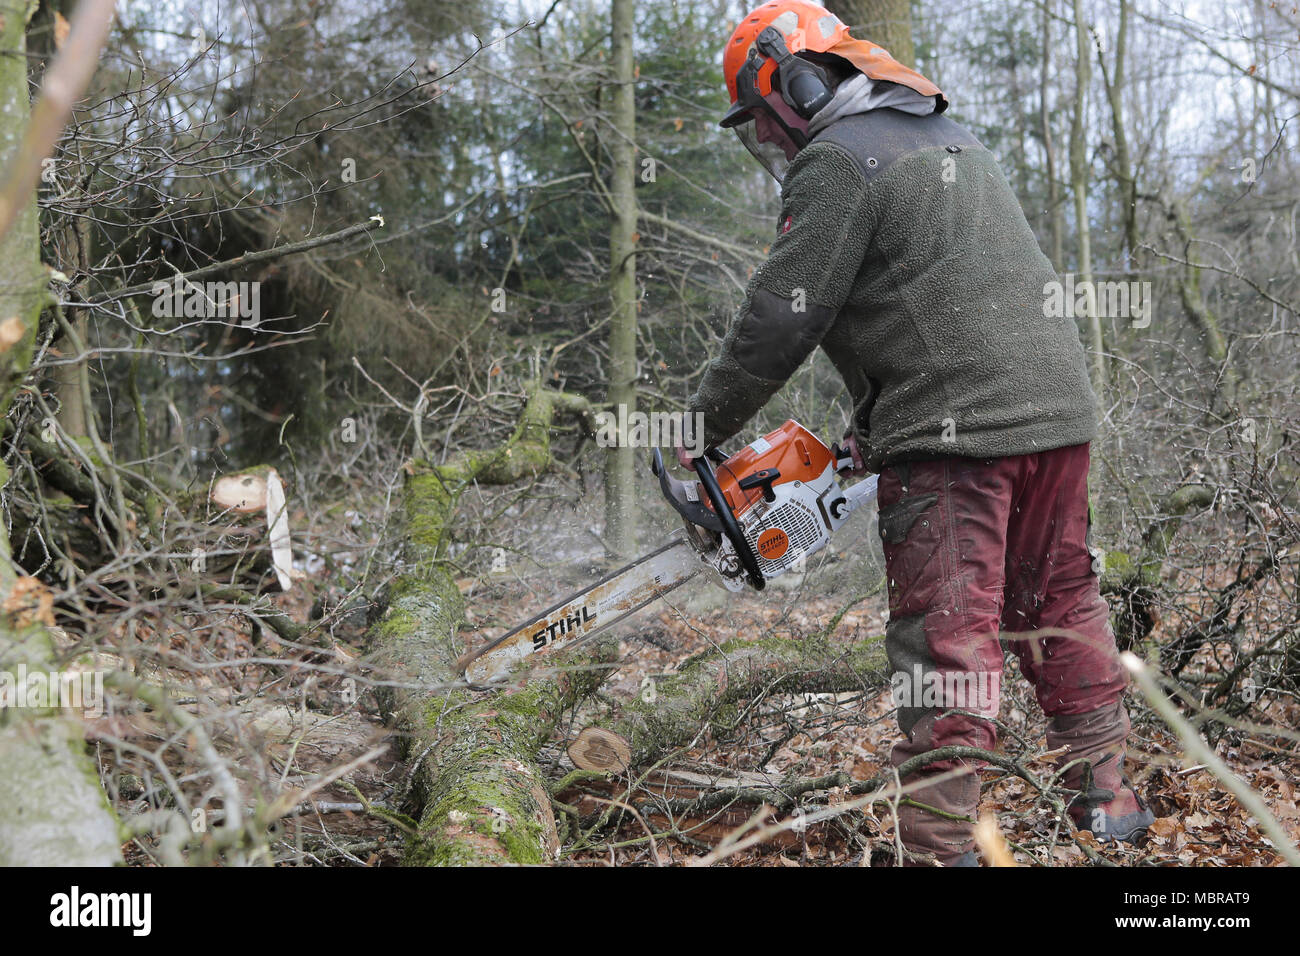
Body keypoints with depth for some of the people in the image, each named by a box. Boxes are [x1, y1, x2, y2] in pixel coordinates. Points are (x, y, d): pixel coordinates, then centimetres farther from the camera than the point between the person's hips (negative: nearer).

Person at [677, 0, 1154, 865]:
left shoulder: (835, 162, -5)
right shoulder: (948, 137, 23)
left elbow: (780, 319, -9)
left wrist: (703, 427, 3)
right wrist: (872, 429, 24)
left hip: (953, 429, -8)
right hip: (1058, 403, 9)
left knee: (947, 638, -5)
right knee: (1061, 605, 18)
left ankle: (945, 843, -3)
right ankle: (1107, 797, 26)